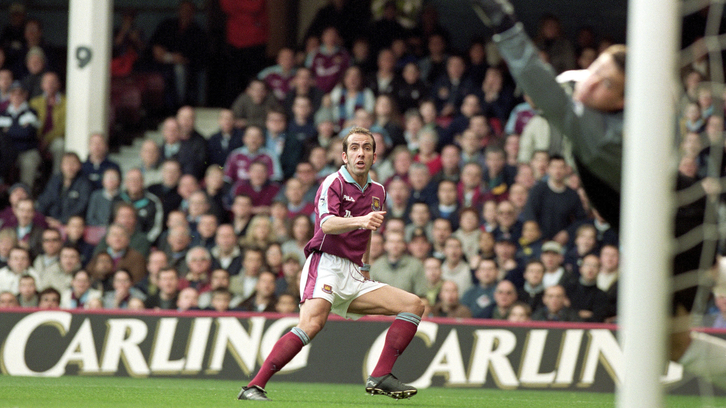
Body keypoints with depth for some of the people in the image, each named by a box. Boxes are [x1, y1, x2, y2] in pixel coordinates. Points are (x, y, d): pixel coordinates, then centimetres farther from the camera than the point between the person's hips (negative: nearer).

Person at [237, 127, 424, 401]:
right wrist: (360, 220, -43)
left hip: (353, 276, 8)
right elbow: (327, 224, -26)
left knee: (414, 305, -2)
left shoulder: (377, 192, 17)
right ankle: (254, 387, -34)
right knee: (313, 322, -33)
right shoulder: (334, 184, -6)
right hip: (326, 265, -8)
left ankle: (380, 378, -9)